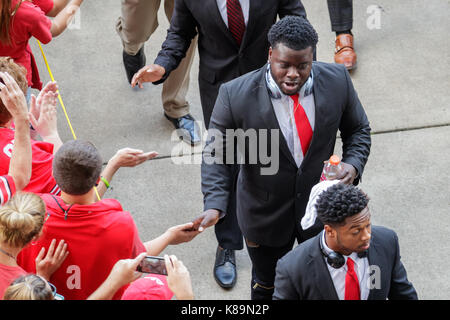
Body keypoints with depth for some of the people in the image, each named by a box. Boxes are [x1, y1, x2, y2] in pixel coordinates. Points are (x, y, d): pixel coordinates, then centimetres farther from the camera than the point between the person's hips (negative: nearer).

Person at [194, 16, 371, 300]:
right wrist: (215, 205, -28)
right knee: (267, 286, 23)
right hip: (266, 213, -2)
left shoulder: (337, 80, -17)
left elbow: (358, 129, 1)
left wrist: (353, 164, -19)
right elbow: (217, 155, -14)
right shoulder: (236, 95, -25)